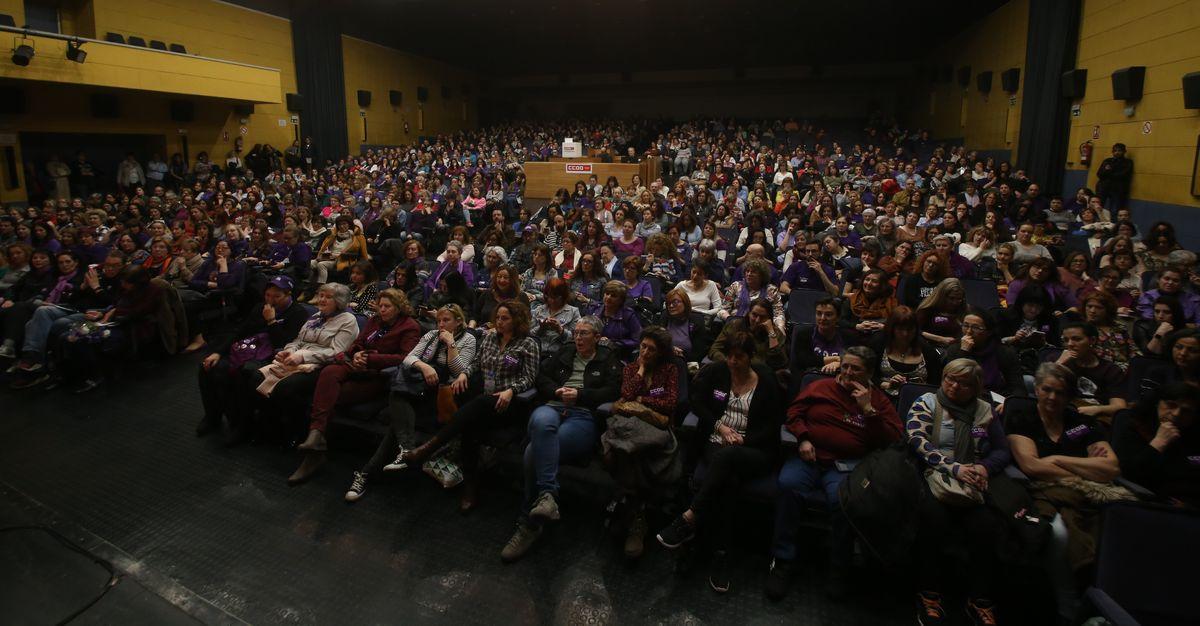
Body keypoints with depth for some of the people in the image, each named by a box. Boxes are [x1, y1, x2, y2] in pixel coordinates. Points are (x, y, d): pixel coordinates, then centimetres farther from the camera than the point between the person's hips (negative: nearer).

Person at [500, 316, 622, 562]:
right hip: (552, 407, 3)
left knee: (535, 451, -32)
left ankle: (529, 523, -28)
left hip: (584, 415, -3)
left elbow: (612, 392, 5)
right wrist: (557, 391, 2)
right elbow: (542, 378, 23)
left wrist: (580, 394, -6)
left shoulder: (608, 360, 20)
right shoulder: (565, 353, 31)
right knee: (542, 422, -41)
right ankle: (547, 494, -51)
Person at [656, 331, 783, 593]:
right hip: (717, 443, 2)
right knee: (729, 480, -34)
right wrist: (720, 427, -8)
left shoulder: (767, 382, 5)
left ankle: (689, 520, -38)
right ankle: (720, 555, -33)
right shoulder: (715, 373, 12)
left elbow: (772, 426, 2)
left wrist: (742, 441, -12)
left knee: (727, 456, -39)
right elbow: (698, 403, 8)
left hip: (754, 450, -1)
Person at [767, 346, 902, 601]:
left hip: (844, 465, -1)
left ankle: (840, 569, -11)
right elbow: (794, 412, 13)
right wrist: (803, 438, -4)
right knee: (788, 484, -31)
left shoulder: (878, 400, 14)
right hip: (808, 457, 1)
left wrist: (868, 409, -6)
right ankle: (783, 560, -18)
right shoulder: (821, 387, 14)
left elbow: (893, 439, 4)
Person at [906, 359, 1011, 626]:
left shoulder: (984, 410, 18)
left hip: (972, 482, 3)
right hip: (932, 476, -3)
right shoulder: (927, 403, 9)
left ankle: (980, 600, -12)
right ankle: (929, 594, -18)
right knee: (935, 516, -33)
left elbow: (1003, 450, 16)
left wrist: (985, 468, -6)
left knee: (986, 524, -28)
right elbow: (917, 441, -4)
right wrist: (954, 467, -15)